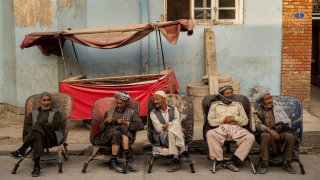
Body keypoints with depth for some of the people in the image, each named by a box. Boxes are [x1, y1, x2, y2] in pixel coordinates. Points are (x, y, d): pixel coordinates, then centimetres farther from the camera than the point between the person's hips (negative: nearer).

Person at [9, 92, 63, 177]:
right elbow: (26, 127, 15)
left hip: (51, 137, -1)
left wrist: (39, 125, -7)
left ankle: (21, 150, -40)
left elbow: (56, 125, 2)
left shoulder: (55, 112, 23)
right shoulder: (33, 113, 30)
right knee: (38, 135, -40)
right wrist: (32, 131, -8)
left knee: (38, 125, -34)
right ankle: (36, 165, -51)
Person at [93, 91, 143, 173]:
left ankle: (113, 162, -34)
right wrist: (105, 122, -3)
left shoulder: (131, 112, 16)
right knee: (116, 132, -35)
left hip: (123, 135, 0)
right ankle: (129, 157, -29)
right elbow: (101, 128, 19)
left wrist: (125, 123, -9)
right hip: (106, 136, 0)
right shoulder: (109, 111, 23)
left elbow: (141, 125, 1)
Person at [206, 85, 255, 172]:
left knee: (250, 137, -29)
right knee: (210, 134, -36)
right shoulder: (215, 105, 19)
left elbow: (245, 121, 16)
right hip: (220, 129, -1)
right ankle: (219, 161, -28)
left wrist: (234, 118, -2)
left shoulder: (238, 105, 24)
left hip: (236, 129, 2)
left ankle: (232, 161, -28)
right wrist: (223, 120, -4)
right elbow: (210, 121, 9)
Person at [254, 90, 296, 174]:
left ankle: (286, 164, -17)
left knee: (290, 136, -29)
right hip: (267, 133, -2)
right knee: (266, 135, -37)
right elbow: (258, 125, -11)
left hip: (280, 133, 2)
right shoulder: (257, 113, 6)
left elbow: (287, 121, 10)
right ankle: (264, 164, -28)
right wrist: (269, 130, -30)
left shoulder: (278, 107, 14)